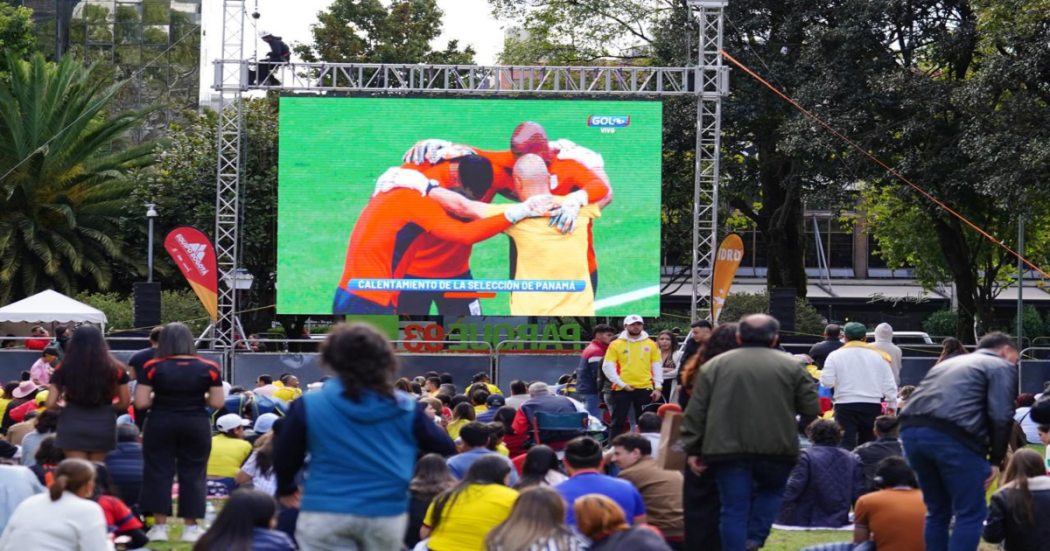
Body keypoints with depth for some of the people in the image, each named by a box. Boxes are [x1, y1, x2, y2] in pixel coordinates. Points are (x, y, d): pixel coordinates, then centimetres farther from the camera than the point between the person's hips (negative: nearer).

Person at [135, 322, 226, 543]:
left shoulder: (153, 368, -7)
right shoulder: (208, 368, -4)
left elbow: (141, 402, -8)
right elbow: (217, 403, -3)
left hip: (161, 424, -1)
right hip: (196, 425, 1)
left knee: (159, 472, 7)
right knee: (193, 473, 9)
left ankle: (160, 526, 5)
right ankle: (191, 527, 11)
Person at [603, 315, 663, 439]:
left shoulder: (651, 344, 8)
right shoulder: (616, 344, 0)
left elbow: (657, 366, 9)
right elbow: (607, 367, -4)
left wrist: (658, 387, 0)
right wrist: (621, 384, -10)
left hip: (645, 388, 2)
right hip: (622, 389, -2)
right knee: (618, 421, -1)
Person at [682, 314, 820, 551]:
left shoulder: (714, 365, 9)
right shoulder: (792, 365, 5)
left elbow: (695, 412, 6)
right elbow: (811, 408, 4)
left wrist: (692, 449, 10)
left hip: (728, 449, 0)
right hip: (775, 449, 0)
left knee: (734, 509, 3)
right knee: (771, 491, 23)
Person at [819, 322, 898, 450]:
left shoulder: (835, 356, -1)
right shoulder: (878, 356, 5)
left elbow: (827, 382, -5)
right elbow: (889, 385, 5)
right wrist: (892, 404, 17)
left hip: (845, 406, -2)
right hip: (872, 406, 2)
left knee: (847, 445, -4)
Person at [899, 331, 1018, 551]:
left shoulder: (949, 363, 34)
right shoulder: (1002, 367, 12)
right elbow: (1001, 416, -2)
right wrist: (996, 459, 2)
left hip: (911, 429, 7)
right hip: (953, 435, -7)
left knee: (938, 511, 20)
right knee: (971, 514, 3)